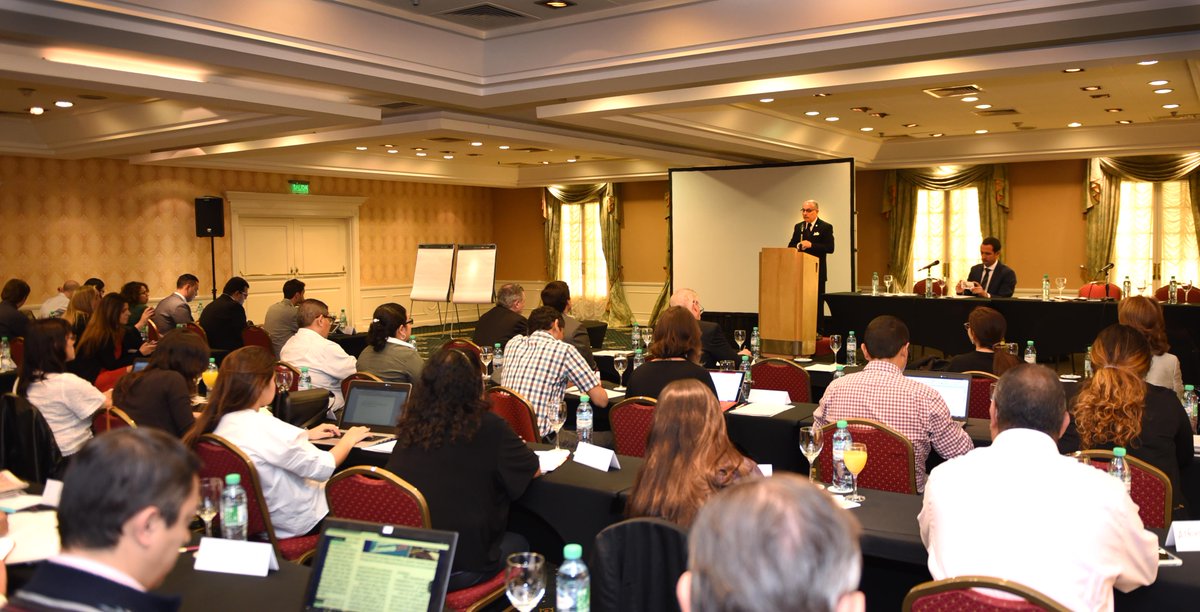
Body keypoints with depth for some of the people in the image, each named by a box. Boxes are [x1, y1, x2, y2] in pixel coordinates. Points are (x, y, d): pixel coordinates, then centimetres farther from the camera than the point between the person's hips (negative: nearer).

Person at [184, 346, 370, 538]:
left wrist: (306, 435, 20)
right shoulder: (268, 429, -32)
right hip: (295, 521, -8)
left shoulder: (217, 422, -7)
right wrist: (349, 439, -1)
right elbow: (323, 468, -19)